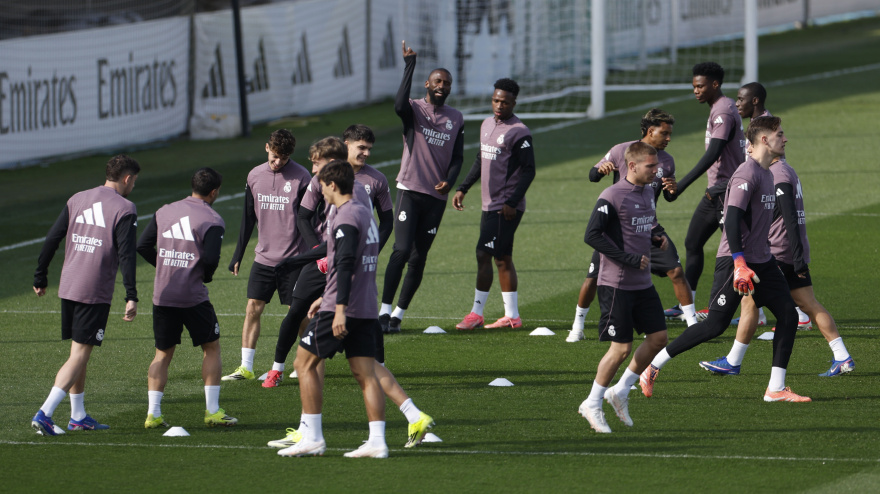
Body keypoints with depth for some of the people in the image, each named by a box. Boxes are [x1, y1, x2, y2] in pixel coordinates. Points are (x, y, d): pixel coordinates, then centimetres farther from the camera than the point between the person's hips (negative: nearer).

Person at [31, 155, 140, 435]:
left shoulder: (77, 200, 10)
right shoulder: (125, 209, -7)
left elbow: (52, 240, 10)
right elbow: (126, 255, -15)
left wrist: (40, 278, 18)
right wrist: (131, 297, -17)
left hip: (68, 287, 6)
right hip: (95, 292, -6)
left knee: (79, 350, 19)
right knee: (80, 355, -4)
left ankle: (78, 416, 26)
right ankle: (44, 414, -15)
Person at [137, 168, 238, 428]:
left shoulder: (164, 212, 8)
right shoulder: (212, 220, -9)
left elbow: (143, 246, 6)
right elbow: (210, 258, -19)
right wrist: (206, 276, 2)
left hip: (162, 296, 5)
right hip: (193, 296, -5)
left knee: (162, 354, 12)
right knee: (211, 348, 11)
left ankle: (153, 413, 3)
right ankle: (212, 410, 8)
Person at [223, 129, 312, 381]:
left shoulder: (301, 178, -8)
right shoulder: (255, 176, 5)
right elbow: (248, 217, 14)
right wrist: (238, 255, 15)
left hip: (293, 258, -4)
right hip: (264, 257, 4)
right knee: (253, 308, -1)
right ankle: (246, 367, 2)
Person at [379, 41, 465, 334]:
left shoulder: (456, 119, 12)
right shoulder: (414, 110, -2)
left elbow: (457, 157, 13)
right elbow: (399, 106, -27)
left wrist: (449, 181, -6)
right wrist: (410, 67, -26)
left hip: (436, 197, 4)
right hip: (410, 190, -4)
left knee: (419, 258, 5)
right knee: (402, 250, -15)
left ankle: (399, 314, 11)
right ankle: (385, 311, -12)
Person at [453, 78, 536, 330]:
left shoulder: (519, 133, -12)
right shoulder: (487, 125, 14)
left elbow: (528, 171, -13)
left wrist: (512, 202, -19)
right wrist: (463, 188, 20)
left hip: (506, 208, -9)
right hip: (490, 204, 9)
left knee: (484, 254, -9)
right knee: (502, 259, 10)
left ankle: (476, 313, -3)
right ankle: (512, 316, 14)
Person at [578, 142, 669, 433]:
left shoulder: (648, 193, 11)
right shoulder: (612, 197, -14)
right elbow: (592, 235, -18)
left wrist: (656, 240, 3)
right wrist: (629, 259, -20)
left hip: (643, 283, 8)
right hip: (616, 285, -8)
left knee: (658, 338, 4)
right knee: (621, 348, -7)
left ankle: (620, 391, 20)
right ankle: (593, 404, 9)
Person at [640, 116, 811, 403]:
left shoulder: (767, 174, 14)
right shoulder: (747, 174, -16)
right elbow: (732, 219, -24)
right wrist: (740, 265, -31)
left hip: (761, 261, 9)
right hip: (736, 261, -9)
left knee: (788, 314, 0)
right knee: (716, 324, -10)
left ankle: (776, 389, 3)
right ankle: (653, 366, 1)